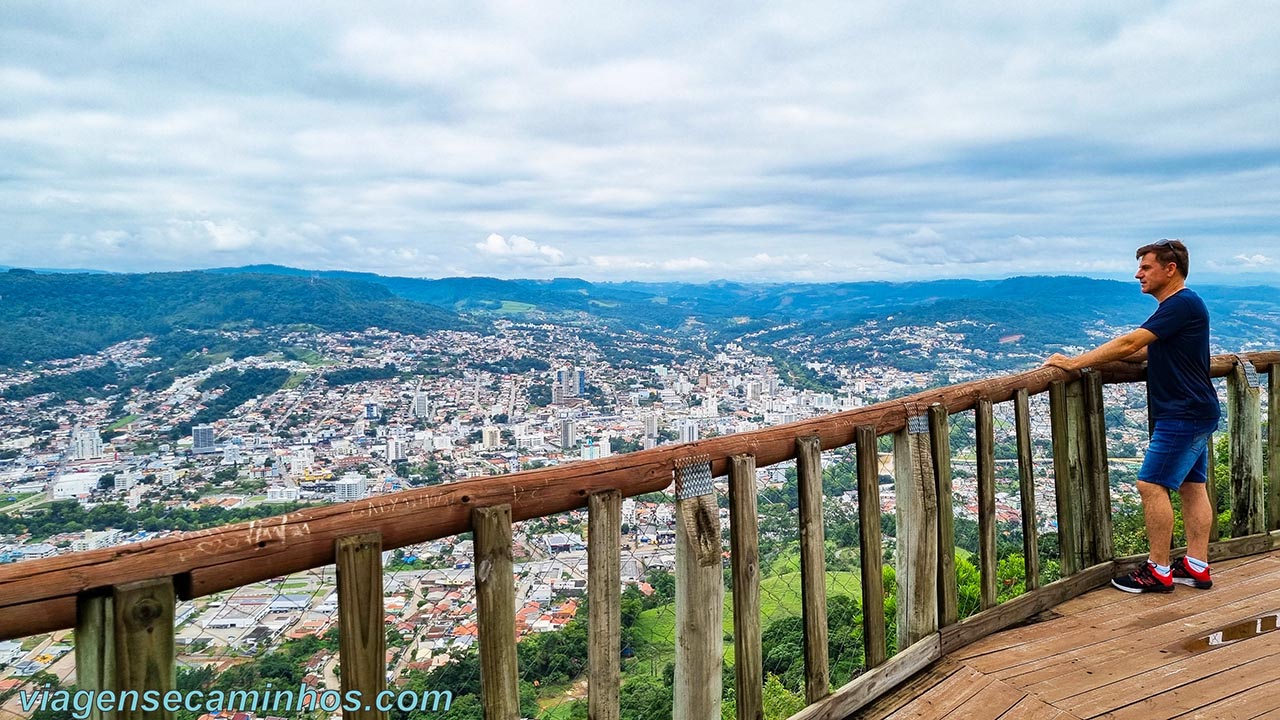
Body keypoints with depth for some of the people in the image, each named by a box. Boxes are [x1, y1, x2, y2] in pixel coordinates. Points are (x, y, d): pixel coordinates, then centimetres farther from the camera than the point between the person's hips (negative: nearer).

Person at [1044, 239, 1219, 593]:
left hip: (1183, 415, -11)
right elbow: (1147, 352, 17)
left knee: (1151, 485, -9)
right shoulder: (1179, 305, 16)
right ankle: (1197, 567, 18)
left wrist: (1076, 362, -19)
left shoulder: (1182, 303, -17)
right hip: (1194, 414, 11)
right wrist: (1101, 358, 3)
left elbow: (1130, 343, -23)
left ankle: (1159, 571, -2)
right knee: (1192, 487, 12)